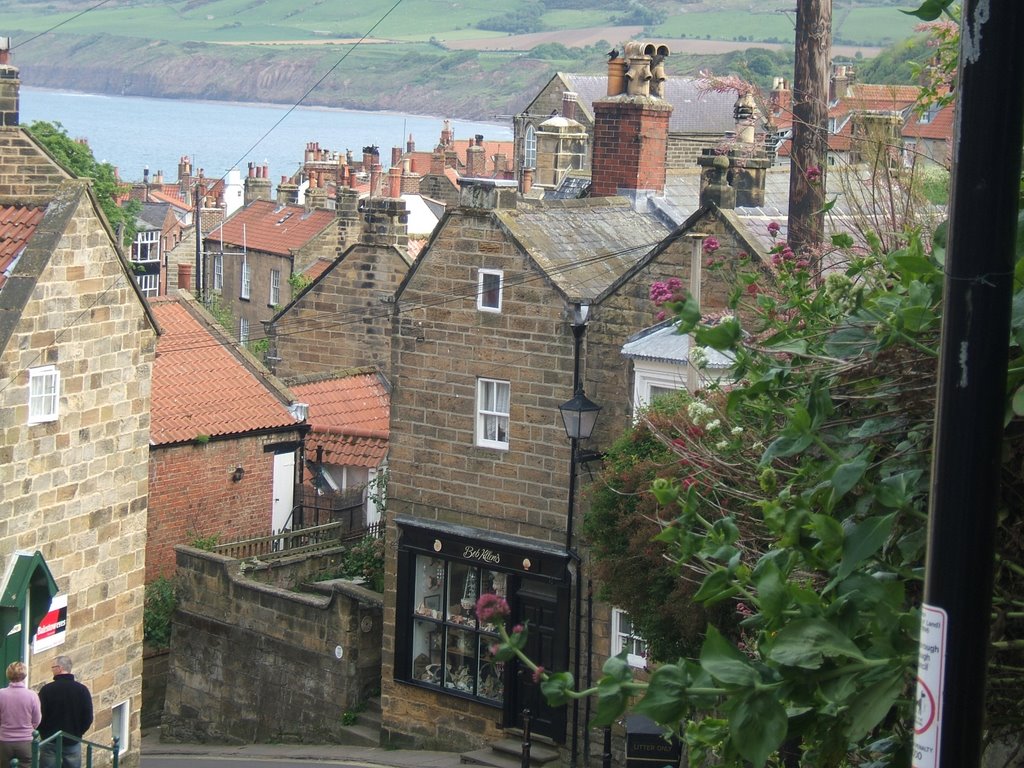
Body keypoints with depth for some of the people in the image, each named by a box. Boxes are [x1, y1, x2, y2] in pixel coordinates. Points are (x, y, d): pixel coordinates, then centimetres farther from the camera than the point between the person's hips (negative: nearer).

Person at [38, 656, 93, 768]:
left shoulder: (46, 689, -11)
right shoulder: (82, 690, -2)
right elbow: (88, 718, -1)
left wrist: (44, 734, 9)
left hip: (51, 742, -2)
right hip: (73, 742, 3)